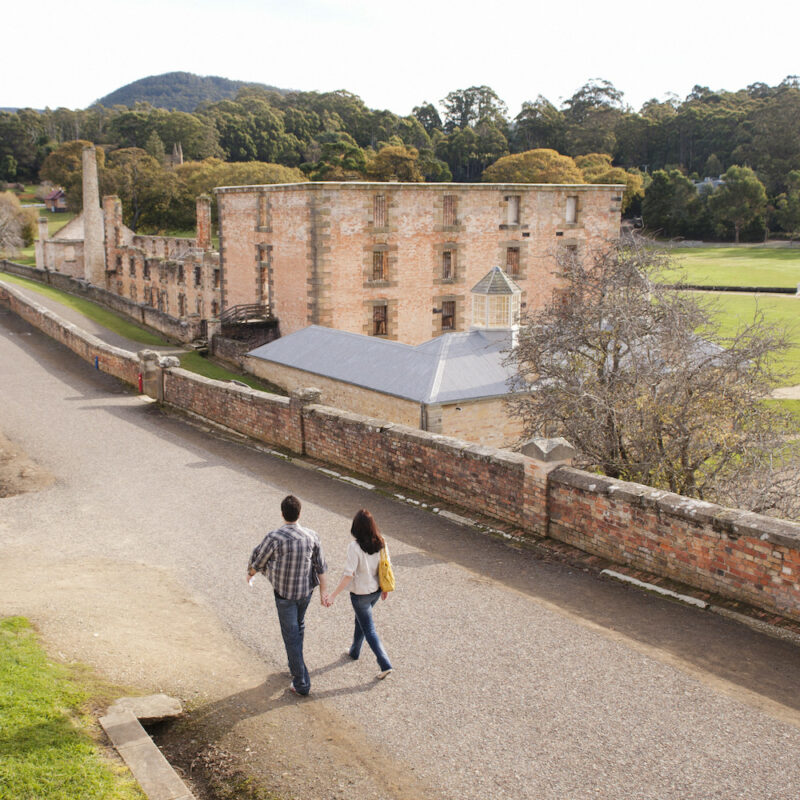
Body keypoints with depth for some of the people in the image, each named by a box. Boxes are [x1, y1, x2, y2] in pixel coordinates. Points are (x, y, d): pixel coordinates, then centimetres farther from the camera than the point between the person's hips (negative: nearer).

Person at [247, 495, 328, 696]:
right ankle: (295, 666, 44)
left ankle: (301, 683, 9)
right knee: (299, 626, 27)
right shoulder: (311, 536, -10)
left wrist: (250, 572, 14)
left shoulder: (274, 537, -23)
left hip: (285, 593, -5)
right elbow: (320, 566, -3)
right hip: (306, 590, 5)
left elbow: (259, 561, -8)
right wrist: (323, 591, 5)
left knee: (291, 636, 6)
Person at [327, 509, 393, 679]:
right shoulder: (381, 543, -9)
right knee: (361, 620, 28)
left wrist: (333, 595, -17)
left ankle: (385, 664, 4)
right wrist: (384, 588, 17)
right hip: (376, 590, 6)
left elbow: (348, 575, -25)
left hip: (360, 594, -6)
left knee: (369, 629, 6)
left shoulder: (354, 547, -26)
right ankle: (354, 651, 47)